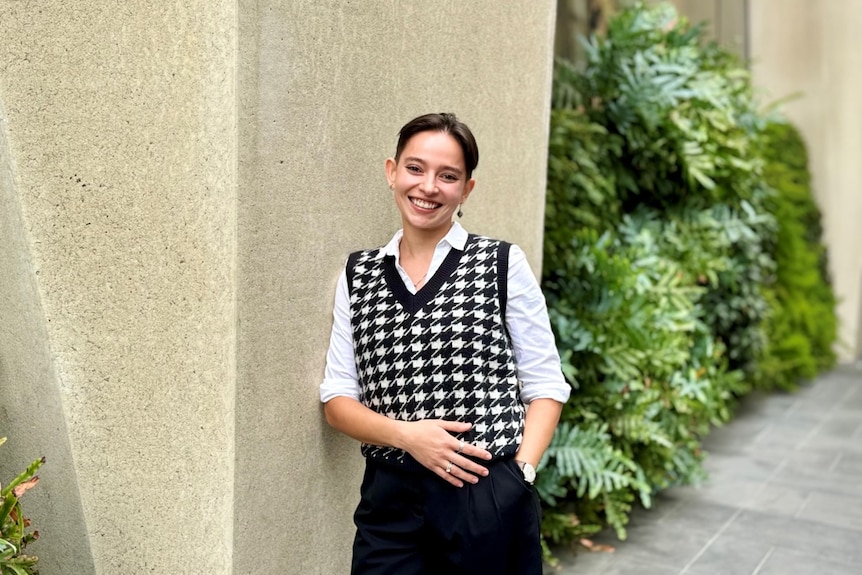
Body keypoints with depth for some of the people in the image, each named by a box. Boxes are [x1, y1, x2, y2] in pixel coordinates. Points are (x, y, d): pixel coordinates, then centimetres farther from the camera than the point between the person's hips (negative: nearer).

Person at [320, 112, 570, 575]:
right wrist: (406, 434, -12)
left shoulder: (503, 265, -1)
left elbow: (545, 385, 1)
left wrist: (519, 475, -12)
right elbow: (337, 400, 4)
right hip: (390, 502, 2)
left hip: (490, 503, -2)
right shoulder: (358, 274, 6)